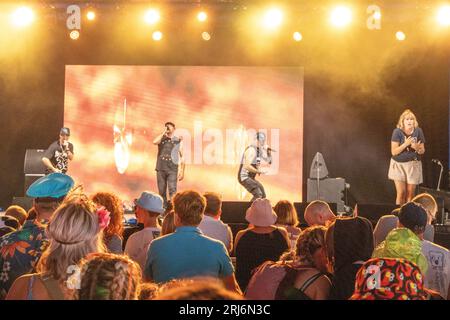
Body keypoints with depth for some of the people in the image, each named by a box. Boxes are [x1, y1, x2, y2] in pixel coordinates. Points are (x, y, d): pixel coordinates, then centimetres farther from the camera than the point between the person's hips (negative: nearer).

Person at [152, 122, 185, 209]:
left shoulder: (178, 140, 8)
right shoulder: (161, 139, 11)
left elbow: (182, 156, 8)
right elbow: (154, 142, -14)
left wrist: (182, 171, 2)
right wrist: (164, 133, -6)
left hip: (172, 169, -2)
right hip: (160, 169, 2)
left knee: (172, 190, -14)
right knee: (162, 191, 5)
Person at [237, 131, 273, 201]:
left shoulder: (260, 150, 10)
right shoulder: (251, 150, -19)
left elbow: (269, 161, 17)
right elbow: (247, 166, -29)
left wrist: (268, 151, 1)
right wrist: (259, 171, -24)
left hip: (251, 178, 10)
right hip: (244, 177, -10)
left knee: (263, 195, 15)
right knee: (258, 195, -24)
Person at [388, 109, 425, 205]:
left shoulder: (418, 131, -2)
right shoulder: (397, 132, -10)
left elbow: (422, 151, 5)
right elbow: (394, 152, -12)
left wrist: (417, 148, -18)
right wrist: (406, 144, -24)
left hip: (413, 165, 2)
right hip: (399, 165, -2)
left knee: (410, 193, 2)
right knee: (401, 192, -7)